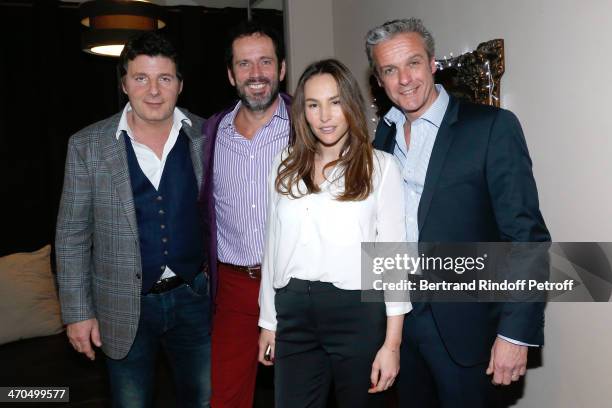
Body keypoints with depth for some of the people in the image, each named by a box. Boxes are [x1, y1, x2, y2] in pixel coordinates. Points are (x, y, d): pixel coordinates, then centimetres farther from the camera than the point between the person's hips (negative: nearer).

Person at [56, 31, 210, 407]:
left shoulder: (206, 137, -3)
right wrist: (78, 312, -5)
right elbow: (72, 235, -3)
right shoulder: (88, 146, -7)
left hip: (194, 296, 1)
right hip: (125, 308, -1)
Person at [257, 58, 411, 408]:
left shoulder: (381, 166, -3)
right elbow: (274, 245, 11)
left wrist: (392, 343, -7)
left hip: (357, 312, -2)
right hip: (294, 314, 3)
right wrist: (268, 321, 13)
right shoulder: (285, 166, 8)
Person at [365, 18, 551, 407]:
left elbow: (526, 235, -14)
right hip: (398, 314, 5)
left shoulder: (493, 127, -12)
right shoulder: (384, 133, 5)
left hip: (463, 324, -5)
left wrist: (516, 331, -17)